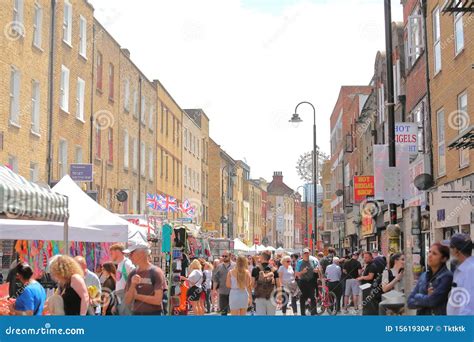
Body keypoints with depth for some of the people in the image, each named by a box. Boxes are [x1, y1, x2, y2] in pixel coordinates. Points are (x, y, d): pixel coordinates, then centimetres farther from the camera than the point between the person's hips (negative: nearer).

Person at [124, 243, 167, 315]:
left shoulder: (156, 272, -6)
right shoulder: (132, 274, 11)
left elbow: (157, 300, -13)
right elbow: (127, 301, 6)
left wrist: (137, 296, -6)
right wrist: (133, 285, -10)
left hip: (153, 314, -5)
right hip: (136, 313, 6)